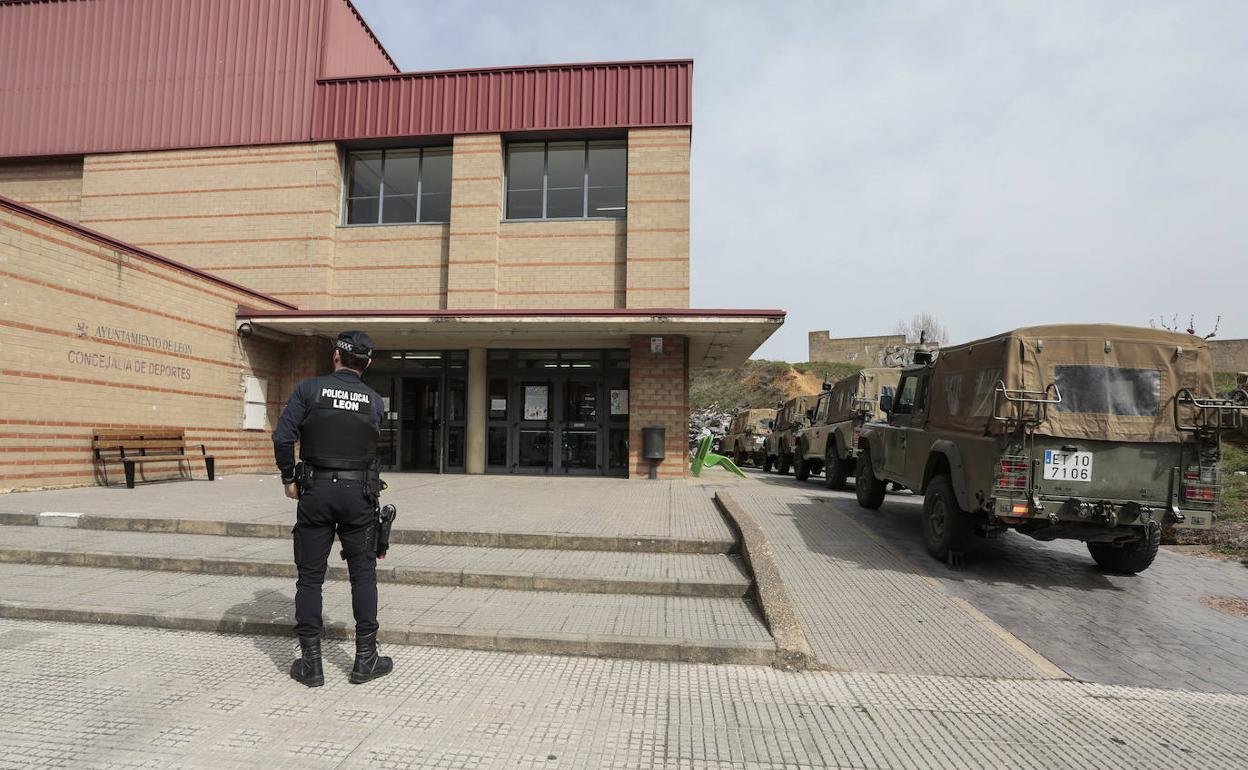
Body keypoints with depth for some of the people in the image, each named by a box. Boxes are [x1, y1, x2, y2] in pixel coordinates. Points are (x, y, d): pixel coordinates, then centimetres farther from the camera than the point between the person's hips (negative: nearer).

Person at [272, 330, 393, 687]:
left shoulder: (310, 389, -2)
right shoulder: (374, 400, 4)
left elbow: (283, 437, -8)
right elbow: (374, 447, 4)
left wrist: (288, 478, 3)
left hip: (317, 490, -1)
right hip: (359, 494, 1)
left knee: (310, 576, 9)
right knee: (363, 575, 10)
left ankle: (311, 662, 15)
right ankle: (365, 659, 15)